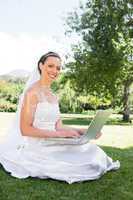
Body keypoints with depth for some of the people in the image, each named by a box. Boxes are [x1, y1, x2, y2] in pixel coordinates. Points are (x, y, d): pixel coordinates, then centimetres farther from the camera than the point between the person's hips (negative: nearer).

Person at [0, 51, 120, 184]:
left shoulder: (54, 96, 13)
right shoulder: (32, 92, -12)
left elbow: (58, 127, 9)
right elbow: (25, 129, -17)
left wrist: (84, 131, -5)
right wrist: (59, 134, -24)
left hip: (50, 143, 8)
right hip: (35, 147, -7)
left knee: (90, 150, -4)